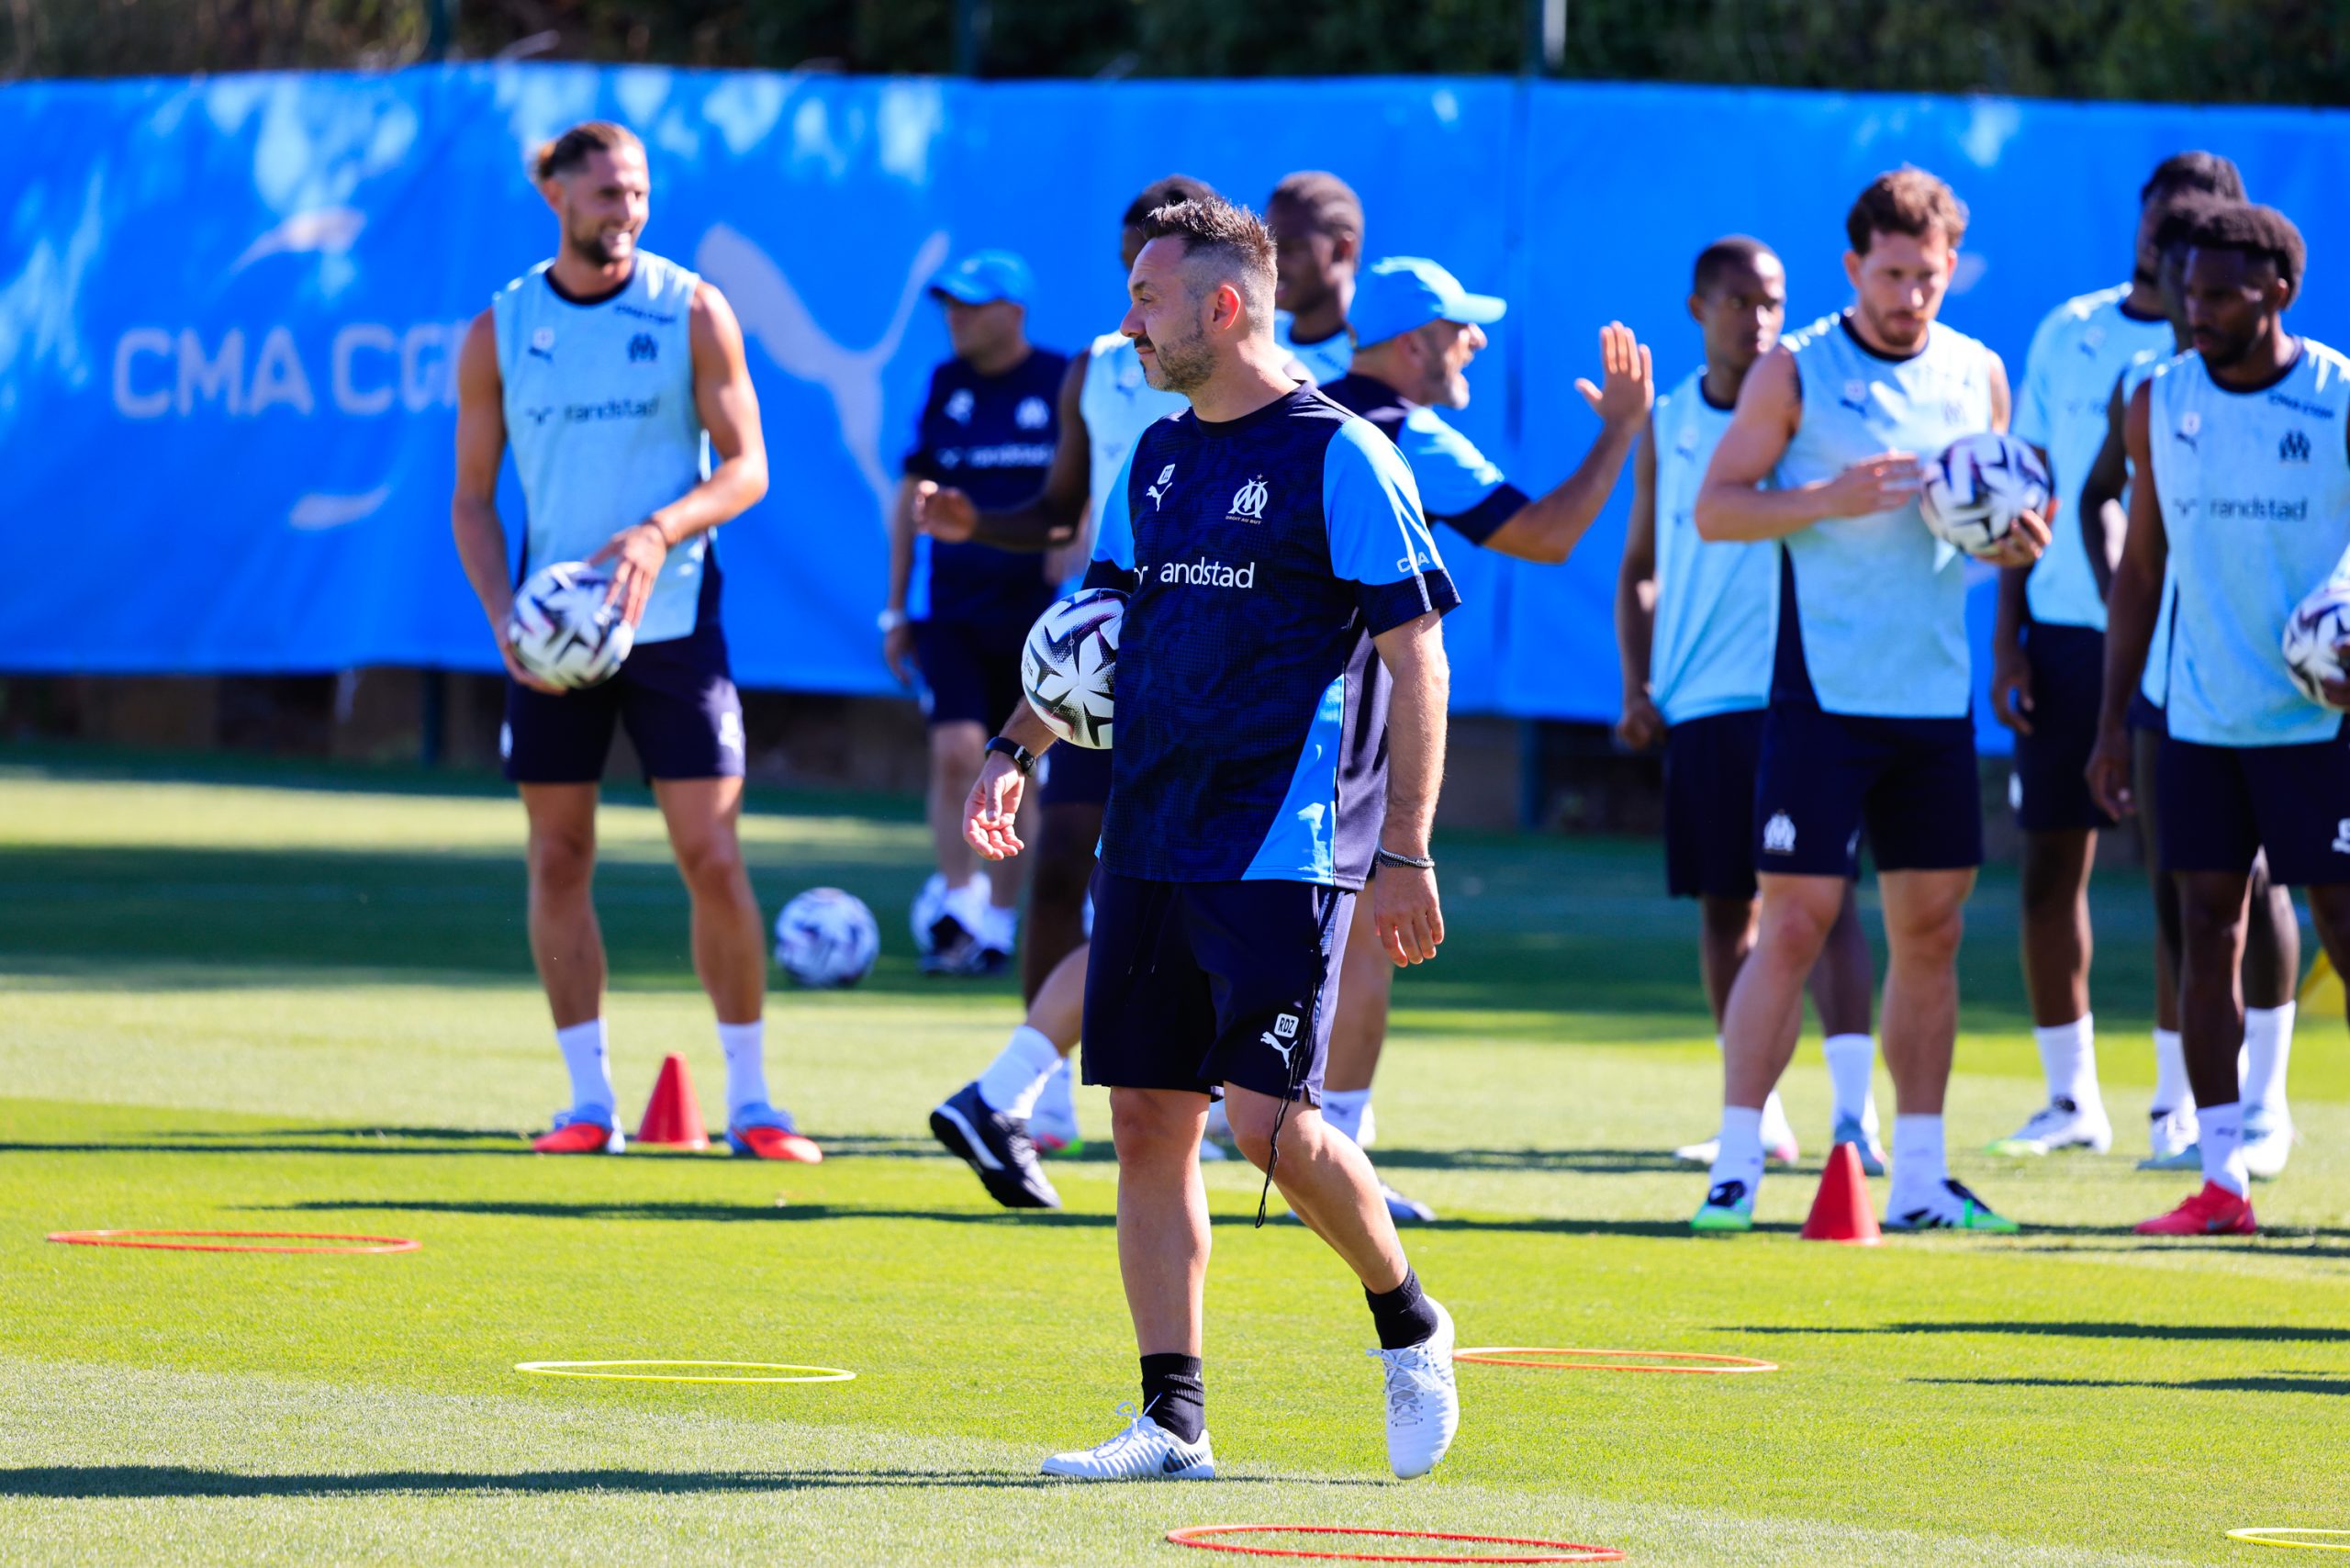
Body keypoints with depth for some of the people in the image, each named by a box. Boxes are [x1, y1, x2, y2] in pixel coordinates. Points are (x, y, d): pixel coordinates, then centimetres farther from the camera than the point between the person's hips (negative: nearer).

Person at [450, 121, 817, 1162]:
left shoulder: (692, 311, -1)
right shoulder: (500, 333, 3)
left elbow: (746, 466, -2)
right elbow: (473, 498, 7)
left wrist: (659, 532, -20)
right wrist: (501, 614, -9)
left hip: (672, 618, -2)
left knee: (713, 859, -5)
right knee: (558, 859, 2)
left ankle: (750, 1097, 4)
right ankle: (590, 1099, 10)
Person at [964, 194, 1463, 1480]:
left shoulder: (1339, 458, -8)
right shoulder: (1158, 459, 14)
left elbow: (1415, 659, -9)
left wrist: (1406, 852, -14)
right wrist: (1016, 747, 7)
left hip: (1283, 848, -7)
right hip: (1149, 844, 7)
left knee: (1268, 1120, -14)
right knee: (1146, 1123, 3)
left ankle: (1406, 1323, 11)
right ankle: (1172, 1420, 7)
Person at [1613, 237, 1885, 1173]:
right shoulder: (1665, 427, 12)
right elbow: (1640, 567, 17)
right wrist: (1638, 688, 7)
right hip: (1696, 702, 4)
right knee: (1722, 907, 7)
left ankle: (1855, 1112, -16)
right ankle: (1757, 1118, 16)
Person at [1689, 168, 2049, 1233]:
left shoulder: (1978, 375, 11)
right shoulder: (1795, 372, -3)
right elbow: (1714, 508, -6)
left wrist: (2014, 543, -3)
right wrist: (1828, 499, -20)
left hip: (1935, 697, 5)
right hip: (1823, 694, -5)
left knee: (1932, 931, 6)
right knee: (1793, 924, -8)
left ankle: (1919, 1178, 12)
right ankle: (1736, 1167, -2)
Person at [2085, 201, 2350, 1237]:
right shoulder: (2161, 404, 5)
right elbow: (2142, 566, 12)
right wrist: (2112, 718, 9)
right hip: (2201, 718, 4)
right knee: (2207, 930, 2)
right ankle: (2222, 1179, 7)